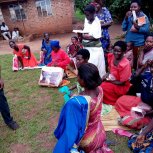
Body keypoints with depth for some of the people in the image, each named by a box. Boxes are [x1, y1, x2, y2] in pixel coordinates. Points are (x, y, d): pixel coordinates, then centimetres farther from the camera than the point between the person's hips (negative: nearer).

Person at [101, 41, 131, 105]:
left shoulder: (125, 64, -25)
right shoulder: (112, 56, -6)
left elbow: (122, 83, -19)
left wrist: (109, 80, -16)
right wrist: (106, 75, -9)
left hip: (121, 87, -7)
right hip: (111, 79, 7)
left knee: (101, 87, -23)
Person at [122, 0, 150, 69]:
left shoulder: (144, 16, -5)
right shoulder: (129, 16, 3)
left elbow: (147, 30, -10)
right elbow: (124, 28, -1)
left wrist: (138, 27, -25)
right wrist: (126, 18, -12)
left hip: (139, 42, -3)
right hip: (128, 41, 3)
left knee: (138, 60, 6)